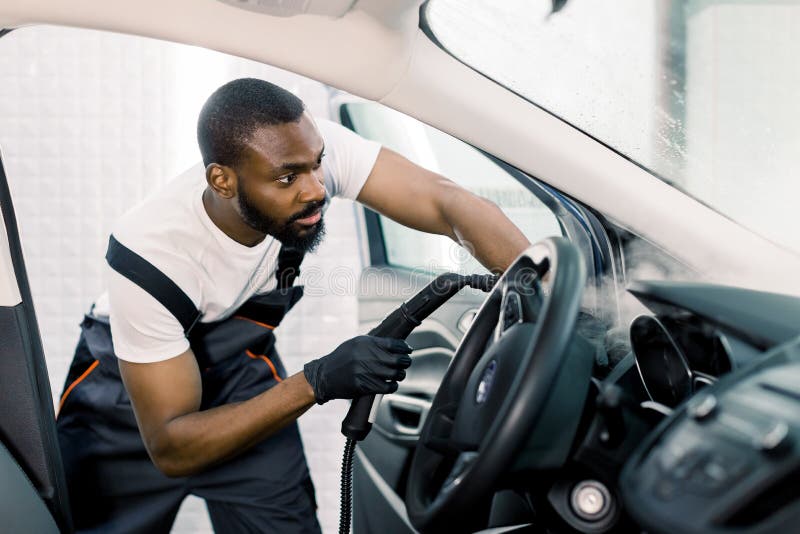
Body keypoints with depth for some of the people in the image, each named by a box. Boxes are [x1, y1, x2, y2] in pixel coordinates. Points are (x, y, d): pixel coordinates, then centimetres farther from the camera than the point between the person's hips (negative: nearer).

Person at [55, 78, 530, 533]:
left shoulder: (305, 148, -29)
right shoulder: (150, 255, -36)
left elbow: (447, 202, -32)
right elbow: (170, 449, -34)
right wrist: (318, 383, -43)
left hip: (241, 374, 3)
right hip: (130, 397, -2)